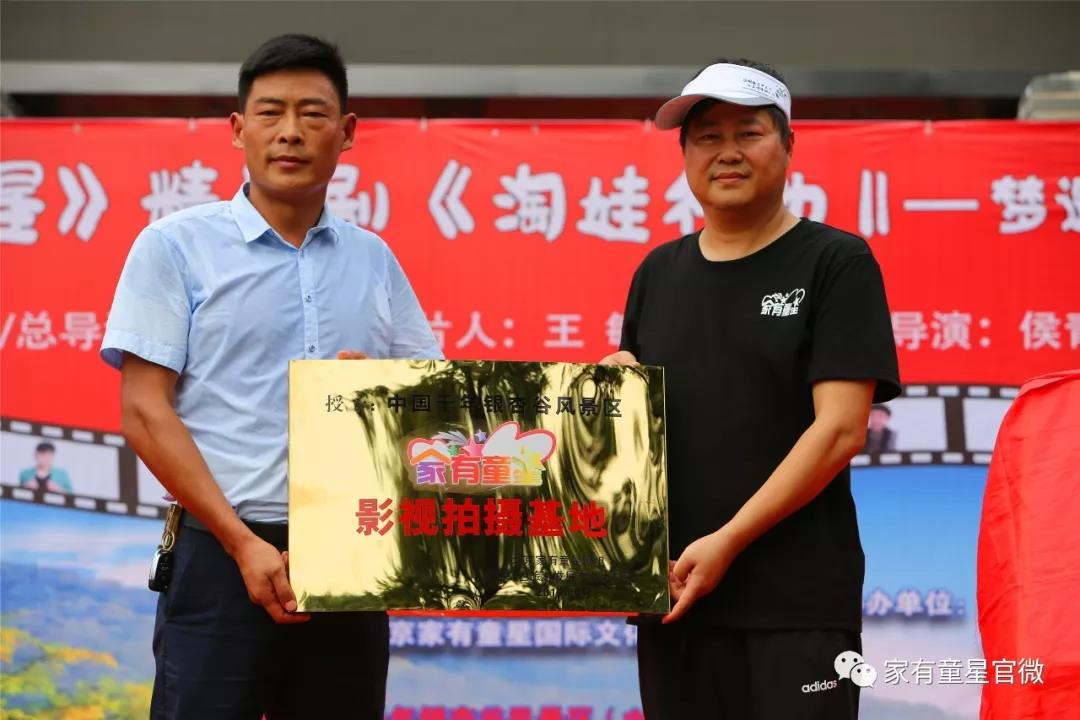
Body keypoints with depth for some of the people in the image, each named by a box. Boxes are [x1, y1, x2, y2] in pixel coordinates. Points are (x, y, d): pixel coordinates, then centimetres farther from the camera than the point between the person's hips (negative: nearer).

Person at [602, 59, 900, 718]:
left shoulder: (836, 262, -2)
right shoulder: (659, 272, 13)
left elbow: (840, 428, -11)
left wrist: (727, 541, -16)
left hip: (797, 606, -5)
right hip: (673, 595, 5)